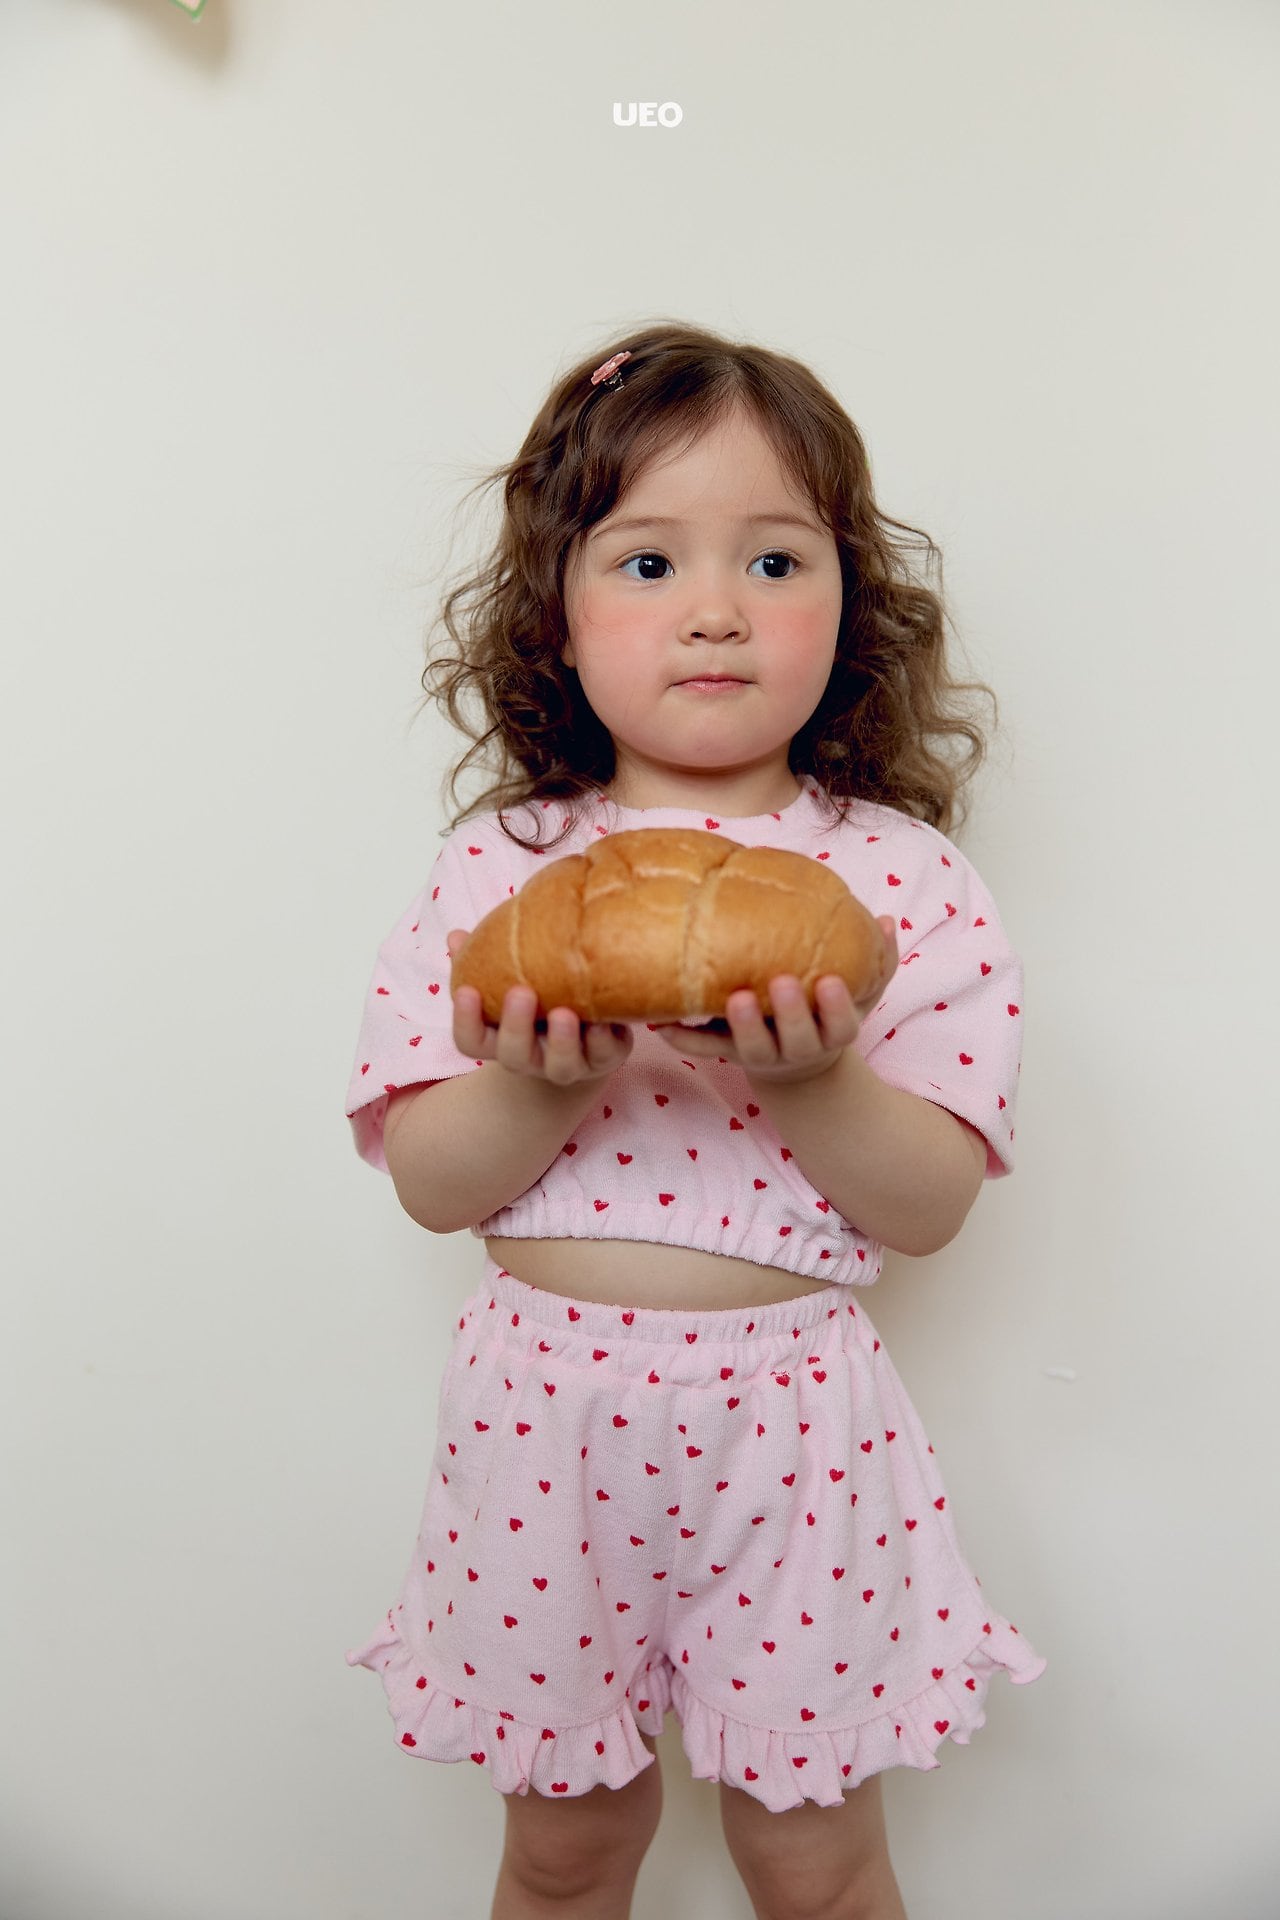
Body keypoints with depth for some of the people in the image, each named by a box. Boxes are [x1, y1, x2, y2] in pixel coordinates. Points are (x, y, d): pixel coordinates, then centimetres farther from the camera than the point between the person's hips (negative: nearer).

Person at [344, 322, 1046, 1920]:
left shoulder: (897, 877, -7)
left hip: (787, 1406, -1)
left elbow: (935, 1203, -7)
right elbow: (429, 1184, -4)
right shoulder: (497, 870, -4)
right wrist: (538, 1087, -23)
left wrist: (816, 1081, -25)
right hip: (542, 1404, 2)